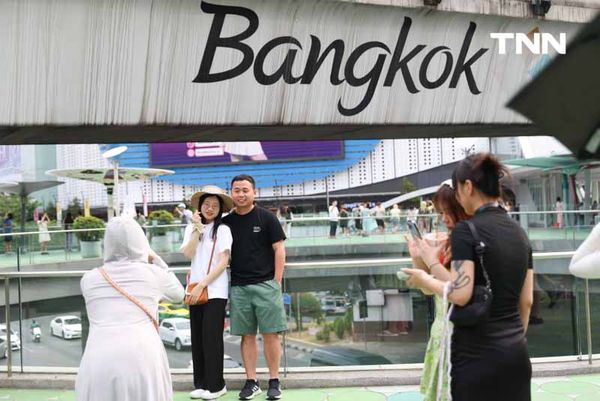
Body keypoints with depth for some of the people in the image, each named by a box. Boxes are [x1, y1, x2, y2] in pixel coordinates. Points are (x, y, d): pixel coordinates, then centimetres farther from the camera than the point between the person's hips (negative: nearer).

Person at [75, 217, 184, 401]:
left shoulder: (89, 279, 13)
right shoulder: (152, 272, 9)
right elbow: (178, 294, 28)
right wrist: (156, 260, 33)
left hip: (98, 363, 1)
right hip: (141, 361, -1)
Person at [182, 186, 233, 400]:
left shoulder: (223, 230, -4)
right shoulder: (191, 228, 10)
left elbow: (223, 263, -10)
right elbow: (189, 254, -5)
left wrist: (202, 285, -13)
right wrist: (198, 228, -9)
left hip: (215, 291, -5)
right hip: (195, 289, 5)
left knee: (211, 336, -5)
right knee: (197, 337, 7)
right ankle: (201, 383, 14)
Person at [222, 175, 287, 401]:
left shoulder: (266, 218, 2)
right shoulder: (226, 222, 9)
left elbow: (279, 249, 1)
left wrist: (277, 281, -5)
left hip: (265, 284, -2)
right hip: (239, 287, 3)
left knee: (270, 334, -2)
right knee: (247, 335, 5)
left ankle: (274, 382, 6)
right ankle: (251, 382, 12)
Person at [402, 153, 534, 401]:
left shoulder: (466, 230, -13)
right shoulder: (519, 232, 9)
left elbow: (460, 294, -20)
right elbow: (526, 301, 11)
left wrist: (425, 279, -4)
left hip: (478, 354, -6)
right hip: (516, 353, 7)